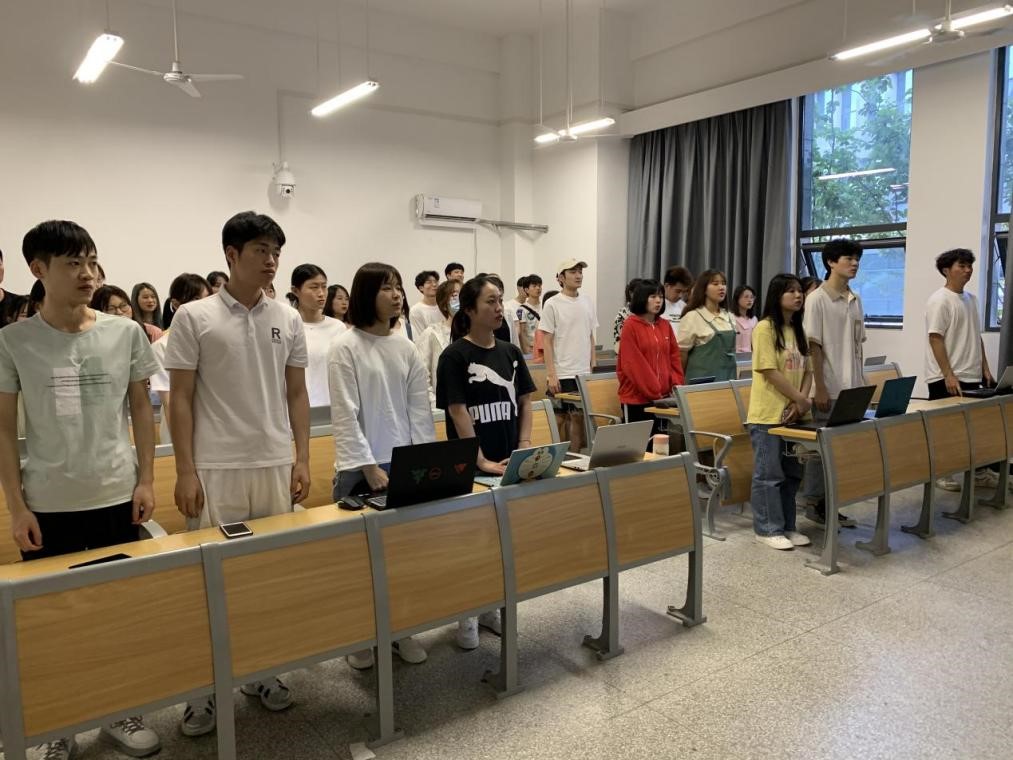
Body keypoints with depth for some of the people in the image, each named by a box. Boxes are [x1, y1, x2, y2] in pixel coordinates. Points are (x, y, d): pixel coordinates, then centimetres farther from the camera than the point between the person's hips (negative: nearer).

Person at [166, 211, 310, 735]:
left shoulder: (288, 320, 6)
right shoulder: (194, 317, -3)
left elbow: (296, 394, 9)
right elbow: (181, 399, -3)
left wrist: (302, 460, 3)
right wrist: (185, 471, -8)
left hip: (275, 465, 3)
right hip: (215, 469, -3)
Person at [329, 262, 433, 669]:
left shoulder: (406, 348, 7)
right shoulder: (345, 347, -8)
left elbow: (420, 410, 6)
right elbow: (345, 415, -12)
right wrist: (368, 468, -16)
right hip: (361, 468, -4)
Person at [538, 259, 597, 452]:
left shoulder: (587, 302, 9)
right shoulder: (552, 305, -6)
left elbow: (591, 338, 15)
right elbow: (547, 341, -8)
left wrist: (593, 366, 9)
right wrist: (551, 375, -12)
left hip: (584, 373, 5)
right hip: (561, 373, -5)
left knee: (578, 416, 10)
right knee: (559, 418, 2)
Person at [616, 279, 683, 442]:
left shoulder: (665, 325, 10)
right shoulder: (630, 325, -8)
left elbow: (674, 357, 12)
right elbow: (632, 363, -13)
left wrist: (676, 386, 0)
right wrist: (653, 391, -14)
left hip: (662, 396, 6)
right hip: (637, 397, -5)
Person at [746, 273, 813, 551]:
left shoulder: (798, 330, 13)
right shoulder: (764, 328, -11)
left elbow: (807, 371, 11)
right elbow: (770, 372, -16)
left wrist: (801, 402, -6)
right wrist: (802, 400, -14)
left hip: (792, 413, 8)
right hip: (768, 414, -7)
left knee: (791, 473, 12)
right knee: (769, 473, 0)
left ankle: (787, 526, 23)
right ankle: (767, 529, 10)